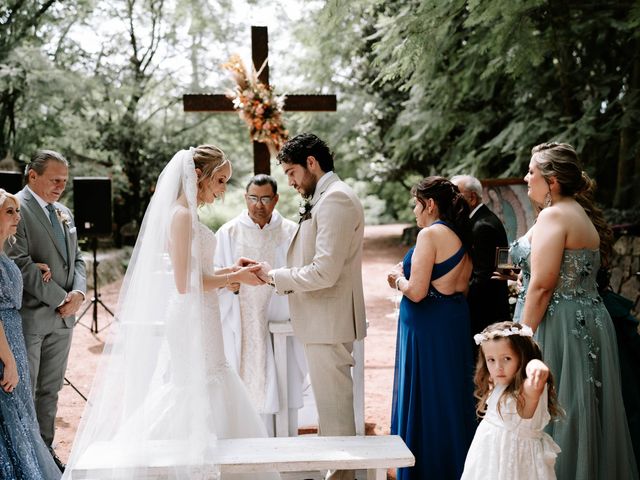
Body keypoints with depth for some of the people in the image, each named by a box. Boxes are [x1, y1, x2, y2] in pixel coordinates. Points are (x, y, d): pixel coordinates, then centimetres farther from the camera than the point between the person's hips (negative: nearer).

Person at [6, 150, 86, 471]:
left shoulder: (64, 213, 15)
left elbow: (76, 259, 16)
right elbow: (21, 264, -18)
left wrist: (78, 292, -4)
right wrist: (60, 299, -15)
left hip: (63, 314, 7)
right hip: (29, 316, -7)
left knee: (50, 390, 14)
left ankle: (45, 452, 23)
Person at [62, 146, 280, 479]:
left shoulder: (185, 214, 13)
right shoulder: (182, 215, -16)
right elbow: (185, 283, -20)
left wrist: (230, 270, 9)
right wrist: (235, 277, -11)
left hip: (196, 321, 10)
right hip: (192, 322, -10)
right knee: (201, 401, -2)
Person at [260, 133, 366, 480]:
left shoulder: (335, 198, -16)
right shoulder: (327, 198, 15)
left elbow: (324, 271, -24)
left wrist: (275, 276, -13)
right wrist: (279, 277, 7)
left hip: (329, 322, -10)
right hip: (323, 321, 10)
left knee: (334, 411, -1)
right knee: (331, 404, 18)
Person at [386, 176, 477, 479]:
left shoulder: (430, 234, -15)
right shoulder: (460, 236, 11)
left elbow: (416, 292, -22)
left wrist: (398, 279, -1)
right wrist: (407, 278, 14)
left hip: (429, 326, -9)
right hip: (455, 321, 9)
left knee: (424, 404, 2)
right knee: (451, 399, 17)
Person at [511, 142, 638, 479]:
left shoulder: (554, 215, -14)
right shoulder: (581, 213, 15)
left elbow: (542, 286, -20)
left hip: (558, 325, -9)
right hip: (588, 321, 10)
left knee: (555, 414, -2)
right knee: (582, 416, 14)